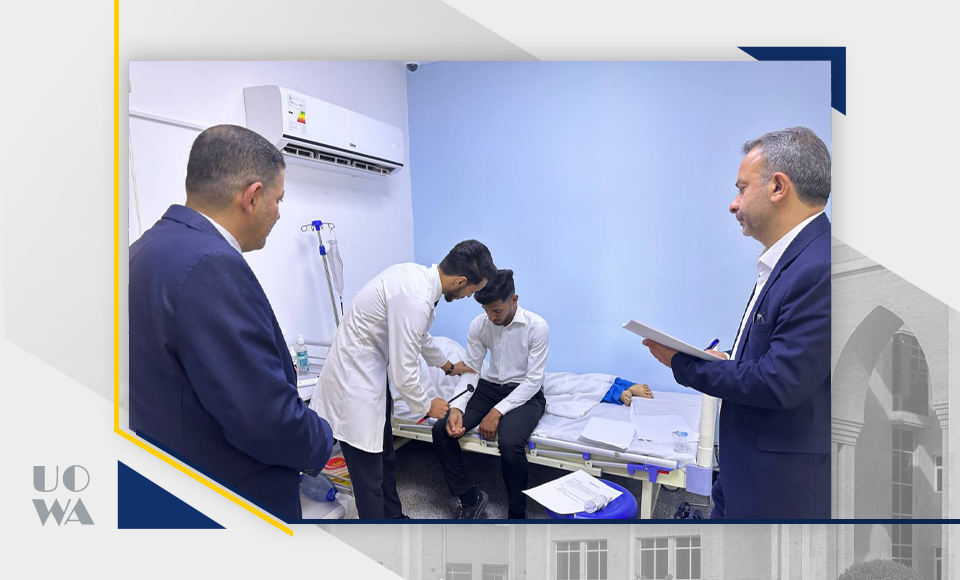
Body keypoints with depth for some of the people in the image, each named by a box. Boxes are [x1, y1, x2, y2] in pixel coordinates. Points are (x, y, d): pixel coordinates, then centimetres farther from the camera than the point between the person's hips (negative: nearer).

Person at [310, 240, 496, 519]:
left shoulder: (417, 274, 0)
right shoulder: (415, 299, -30)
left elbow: (419, 335, 20)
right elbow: (403, 373, -24)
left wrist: (447, 365, 35)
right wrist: (427, 406, -5)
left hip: (370, 374, 10)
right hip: (355, 384, -10)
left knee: (385, 460, 22)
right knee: (370, 478, 0)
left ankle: (394, 517, 40)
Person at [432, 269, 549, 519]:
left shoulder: (537, 327, -17)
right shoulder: (479, 325, -6)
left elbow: (533, 380, -17)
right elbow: (470, 370, -2)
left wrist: (498, 412, -25)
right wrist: (457, 407, -20)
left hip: (525, 394, -4)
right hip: (489, 387, 5)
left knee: (509, 442, -34)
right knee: (441, 430, -17)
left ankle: (517, 513, -7)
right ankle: (470, 497, 1)